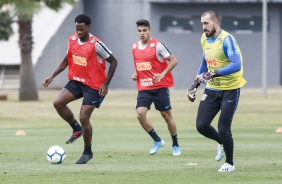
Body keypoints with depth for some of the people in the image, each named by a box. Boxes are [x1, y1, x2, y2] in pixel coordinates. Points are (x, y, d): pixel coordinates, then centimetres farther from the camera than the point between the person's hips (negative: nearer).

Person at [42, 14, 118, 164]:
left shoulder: (96, 44, -18)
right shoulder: (72, 39, 1)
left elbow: (113, 61, -11)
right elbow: (66, 60, 14)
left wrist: (106, 84, -13)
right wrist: (52, 76, 3)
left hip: (93, 86, -6)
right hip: (76, 81, 6)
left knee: (84, 118, -8)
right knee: (58, 103, -15)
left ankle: (87, 152, 13)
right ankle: (77, 129, 10)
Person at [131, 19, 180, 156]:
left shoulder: (157, 45, -9)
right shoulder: (135, 47, 8)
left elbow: (173, 61, -9)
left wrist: (162, 74, -20)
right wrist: (135, 74, 6)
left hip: (160, 87, -4)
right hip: (143, 88, 4)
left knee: (166, 115, 2)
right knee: (140, 114, -13)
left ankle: (175, 145, 18)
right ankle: (157, 141, 5)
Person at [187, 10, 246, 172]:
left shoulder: (227, 40, -18)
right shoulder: (204, 39, 6)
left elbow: (237, 65, -29)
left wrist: (214, 74, -37)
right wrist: (195, 84, 19)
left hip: (230, 90, -7)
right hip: (212, 89, 7)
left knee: (223, 129, -7)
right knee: (201, 126, -2)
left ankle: (230, 163, 14)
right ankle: (222, 143, 28)